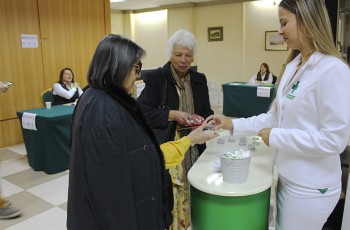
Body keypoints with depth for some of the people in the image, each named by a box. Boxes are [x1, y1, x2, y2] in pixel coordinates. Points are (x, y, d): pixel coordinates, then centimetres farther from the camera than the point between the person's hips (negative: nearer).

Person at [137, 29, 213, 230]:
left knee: (191, 196, 12)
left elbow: (207, 112, 13)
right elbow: (143, 112, -14)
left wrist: (200, 119, -10)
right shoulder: (155, 78, -7)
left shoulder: (199, 80, 9)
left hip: (194, 149, 5)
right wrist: (172, 114, -23)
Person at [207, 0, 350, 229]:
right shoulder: (293, 66, 6)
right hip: (289, 177, 7)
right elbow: (275, 117, 10)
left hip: (310, 187, -7)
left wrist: (275, 137, -18)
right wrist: (234, 124, 4)